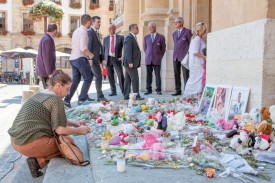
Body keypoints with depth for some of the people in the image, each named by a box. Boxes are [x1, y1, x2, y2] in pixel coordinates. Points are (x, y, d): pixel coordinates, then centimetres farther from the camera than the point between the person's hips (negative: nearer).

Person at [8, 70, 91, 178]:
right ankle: (38, 160, -6)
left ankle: (37, 157, 4)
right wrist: (80, 130, 1)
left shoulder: (41, 94, 13)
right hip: (29, 143, -9)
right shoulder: (56, 99, -14)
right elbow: (60, 129, -14)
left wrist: (75, 124, 19)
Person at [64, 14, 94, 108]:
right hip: (80, 58, -9)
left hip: (73, 58, 9)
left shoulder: (76, 31, 16)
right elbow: (83, 48, -21)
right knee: (88, 78, 2)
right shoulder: (83, 32, -12)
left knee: (75, 80, 10)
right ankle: (82, 99, 2)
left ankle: (67, 100, 6)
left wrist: (87, 54, 20)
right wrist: (90, 54, -5)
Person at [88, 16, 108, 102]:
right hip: (93, 59, -9)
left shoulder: (97, 33, 21)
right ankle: (100, 96, -2)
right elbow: (89, 46, -16)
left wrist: (102, 59, 15)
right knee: (99, 77, -9)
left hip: (97, 58, 9)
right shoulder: (90, 32, -8)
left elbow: (100, 47, 19)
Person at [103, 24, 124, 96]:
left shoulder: (120, 37, 5)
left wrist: (123, 56, -7)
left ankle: (123, 91, -1)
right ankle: (113, 91, 13)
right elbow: (103, 49, 15)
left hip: (117, 59, -3)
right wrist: (103, 60, 7)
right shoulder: (105, 39, 14)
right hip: (108, 59, 3)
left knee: (120, 75, -8)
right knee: (110, 76, 4)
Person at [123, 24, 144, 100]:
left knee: (128, 79, 10)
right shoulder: (129, 37, -12)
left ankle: (126, 96, 14)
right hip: (130, 62, -10)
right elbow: (128, 51, -19)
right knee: (135, 78, -8)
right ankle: (136, 95, -5)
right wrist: (130, 62, -23)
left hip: (131, 63, 10)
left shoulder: (133, 37, 19)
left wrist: (138, 62, 17)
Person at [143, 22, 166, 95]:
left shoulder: (161, 37, 3)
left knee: (157, 75, -2)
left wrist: (160, 56, 6)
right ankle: (149, 89, 10)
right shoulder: (146, 37, 11)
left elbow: (163, 48, 8)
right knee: (148, 75, 3)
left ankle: (158, 90, 5)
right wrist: (147, 54, 14)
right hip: (148, 60, 3)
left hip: (157, 60, -2)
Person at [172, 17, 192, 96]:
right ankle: (178, 91, 11)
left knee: (185, 74, -5)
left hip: (184, 56, -6)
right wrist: (175, 53, 14)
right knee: (176, 74, 5)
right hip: (175, 57, 6)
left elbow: (191, 43, -2)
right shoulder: (174, 33, 18)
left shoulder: (187, 31, -1)